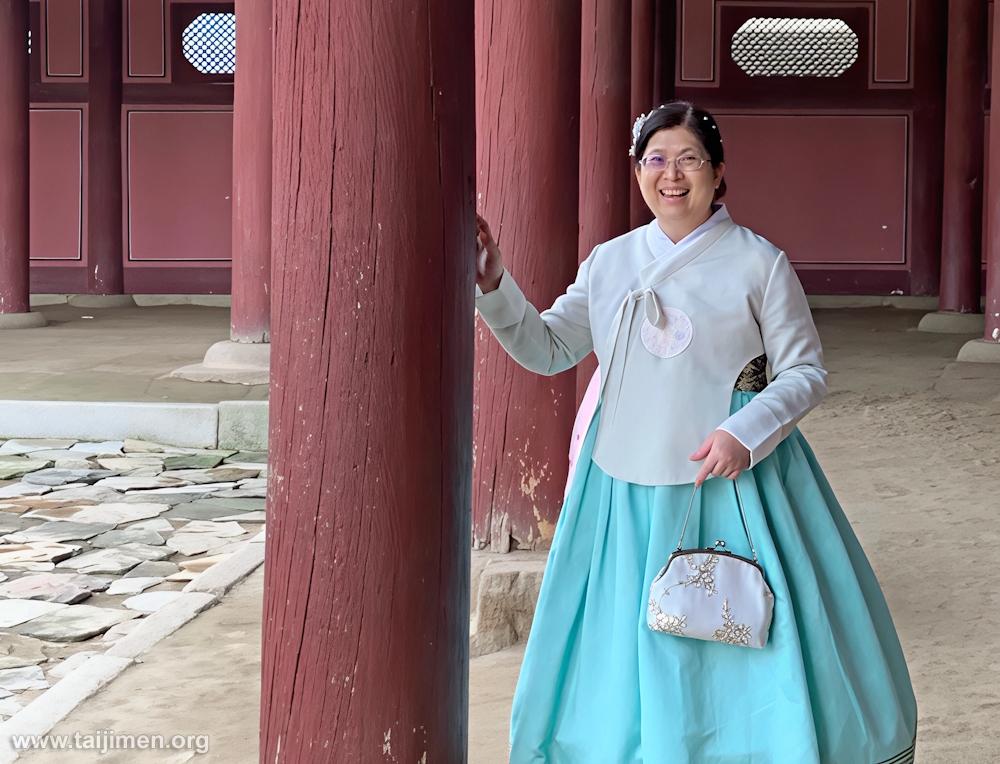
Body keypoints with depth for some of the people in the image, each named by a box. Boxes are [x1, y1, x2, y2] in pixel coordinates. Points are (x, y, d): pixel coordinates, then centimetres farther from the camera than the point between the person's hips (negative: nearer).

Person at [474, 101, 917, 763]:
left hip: (733, 483, -3)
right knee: (626, 653, 8)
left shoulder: (759, 263, -4)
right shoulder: (609, 263, 7)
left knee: (744, 646, 0)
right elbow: (547, 349, 11)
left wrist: (747, 432, -18)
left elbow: (807, 372, -3)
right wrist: (494, 285, -4)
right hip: (629, 490, 3)